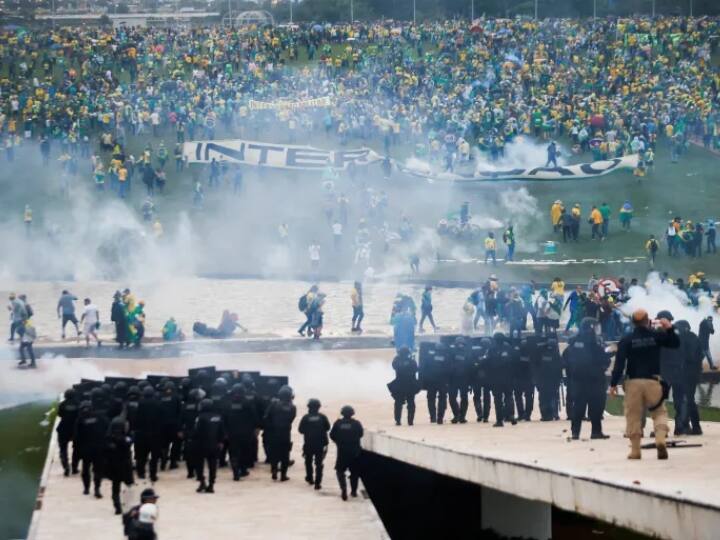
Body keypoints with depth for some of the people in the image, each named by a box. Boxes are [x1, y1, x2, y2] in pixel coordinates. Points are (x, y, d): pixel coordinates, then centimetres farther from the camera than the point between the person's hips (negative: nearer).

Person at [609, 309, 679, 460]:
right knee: (659, 411, 12)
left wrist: (613, 384, -5)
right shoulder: (657, 335, 0)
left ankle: (635, 450, 6)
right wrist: (669, 328, 11)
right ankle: (660, 439, -13)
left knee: (633, 416, 6)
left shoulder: (626, 340, -2)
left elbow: (619, 364, -8)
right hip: (653, 381, 0)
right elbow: (675, 343, 11)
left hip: (633, 382, 0)